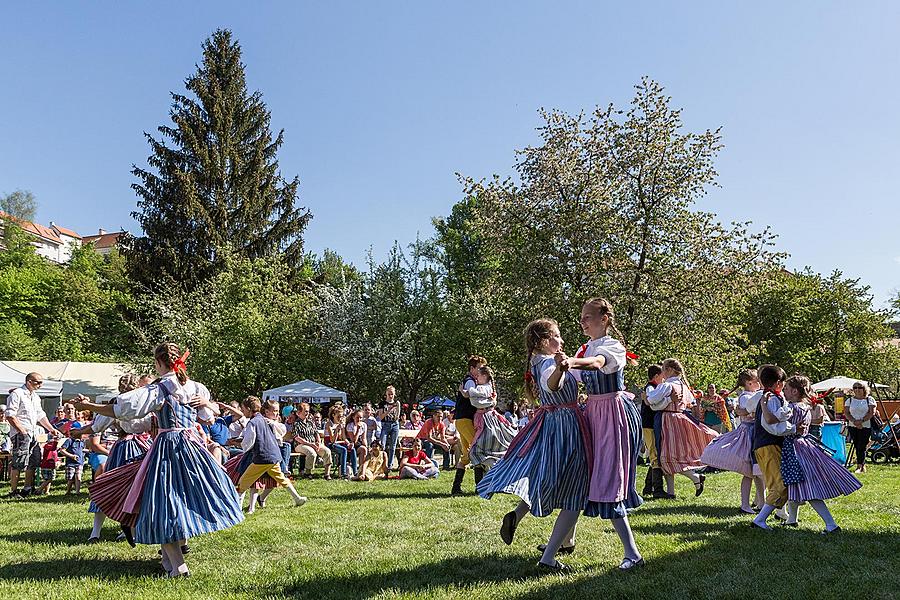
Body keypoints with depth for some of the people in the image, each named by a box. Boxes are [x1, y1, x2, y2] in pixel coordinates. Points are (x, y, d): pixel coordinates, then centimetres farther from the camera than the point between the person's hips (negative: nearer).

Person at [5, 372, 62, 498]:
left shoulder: (36, 397, 18)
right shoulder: (17, 394, -9)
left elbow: (41, 416, 22)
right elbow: (10, 416, -15)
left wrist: (52, 429, 16)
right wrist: (22, 431, -18)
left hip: (33, 434, 9)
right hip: (20, 434, -9)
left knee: (33, 462, 11)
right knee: (18, 463, -7)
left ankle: (27, 489, 21)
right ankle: (13, 491, -1)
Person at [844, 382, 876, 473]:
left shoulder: (870, 399, 3)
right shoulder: (850, 400, 11)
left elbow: (872, 413, -6)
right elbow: (846, 413, 5)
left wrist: (861, 421, -16)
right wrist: (854, 421, -12)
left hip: (866, 427, -3)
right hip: (852, 427, 3)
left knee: (861, 447, -9)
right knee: (857, 447, 4)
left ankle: (859, 466, -4)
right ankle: (863, 466, 14)